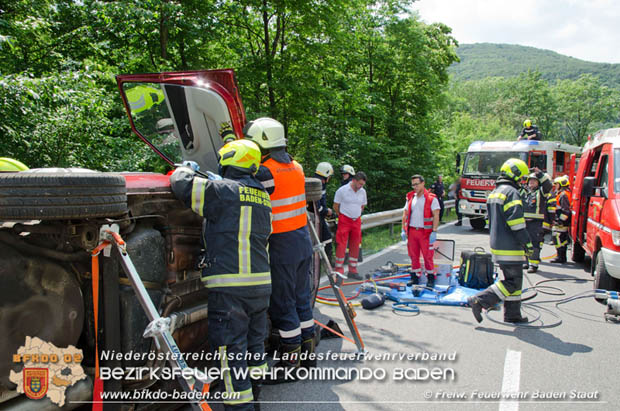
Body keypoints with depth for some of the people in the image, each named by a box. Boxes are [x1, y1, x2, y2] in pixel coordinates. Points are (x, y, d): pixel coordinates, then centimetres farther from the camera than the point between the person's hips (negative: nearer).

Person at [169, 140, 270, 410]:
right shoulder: (262, 197, 13)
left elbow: (180, 183, -7)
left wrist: (187, 169, 19)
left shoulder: (222, 191, -10)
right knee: (255, 340, 21)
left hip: (230, 287, -8)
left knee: (231, 348, -1)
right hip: (261, 283, 8)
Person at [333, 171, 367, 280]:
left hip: (357, 221, 5)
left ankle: (352, 270, 17)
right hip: (344, 221, -5)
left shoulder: (362, 192, 5)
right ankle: (339, 271, -2)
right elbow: (336, 206, -1)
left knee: (355, 246, 7)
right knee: (341, 245, -8)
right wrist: (342, 216, 8)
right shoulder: (342, 190, -10)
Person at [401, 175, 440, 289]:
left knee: (428, 256, -1)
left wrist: (434, 232, -14)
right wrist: (404, 229, 8)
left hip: (425, 232, -4)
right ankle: (415, 277, 19)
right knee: (413, 256, 9)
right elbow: (405, 214, 15)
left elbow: (436, 216, -8)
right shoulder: (410, 198, 11)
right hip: (412, 231, 5)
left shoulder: (431, 198, -4)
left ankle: (430, 278, 9)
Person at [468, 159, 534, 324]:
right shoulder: (511, 192, -14)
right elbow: (516, 221, -20)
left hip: (497, 244, 10)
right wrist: (527, 243, -15)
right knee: (512, 282, -4)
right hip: (510, 248, -10)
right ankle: (479, 301, -9)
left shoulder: (494, 192, 17)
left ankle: (512, 315, 20)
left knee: (513, 280, 16)